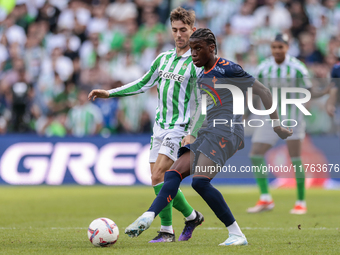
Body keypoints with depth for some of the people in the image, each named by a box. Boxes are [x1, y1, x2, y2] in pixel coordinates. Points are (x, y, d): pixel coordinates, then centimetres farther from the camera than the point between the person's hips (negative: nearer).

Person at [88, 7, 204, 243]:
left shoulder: (197, 62, -7)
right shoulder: (163, 59, 13)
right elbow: (143, 84, 21)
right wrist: (109, 93, 15)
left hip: (179, 128, -7)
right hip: (160, 126, 7)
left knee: (158, 176, -18)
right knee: (159, 179, 3)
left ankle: (166, 230, -11)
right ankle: (192, 216, 19)